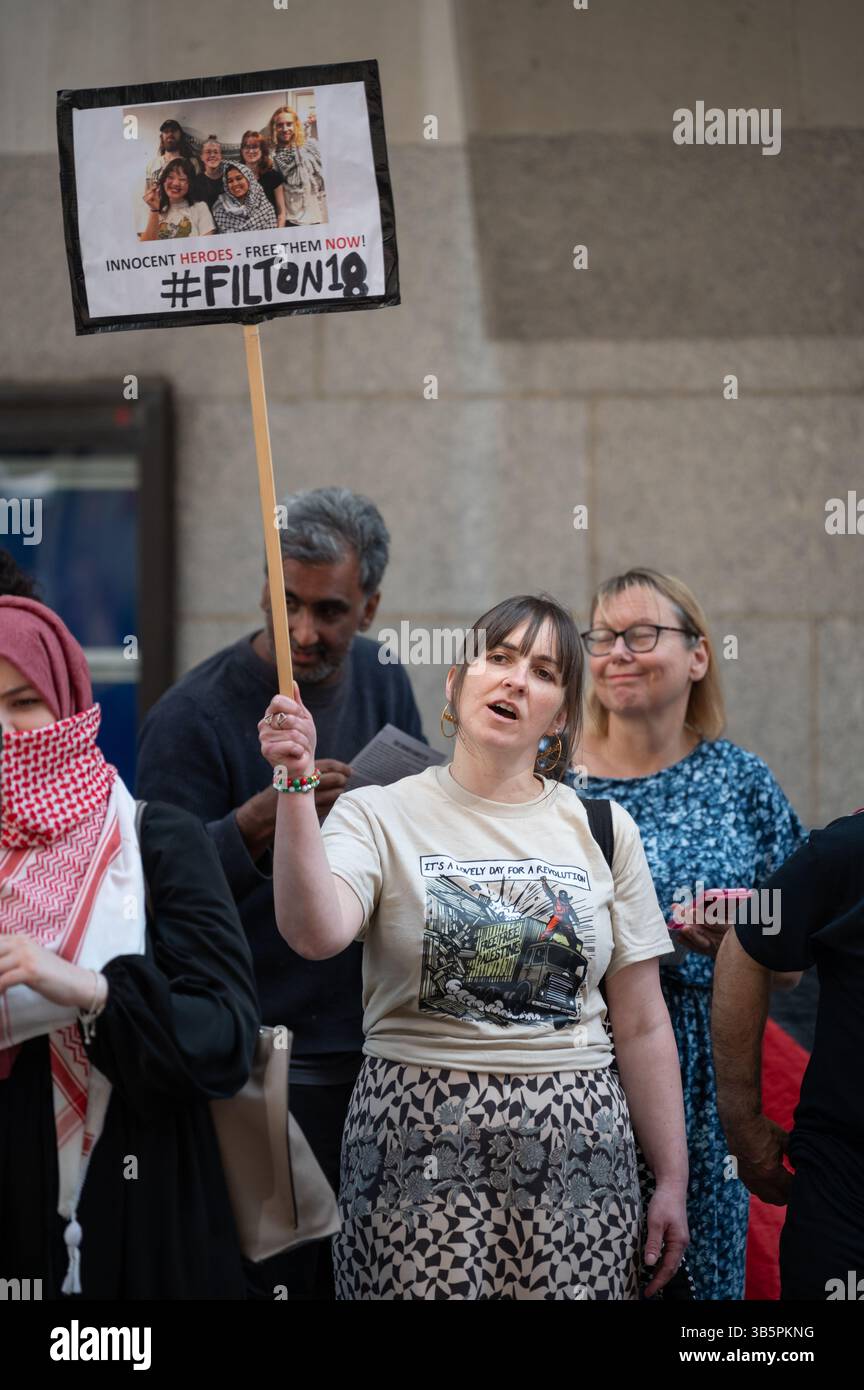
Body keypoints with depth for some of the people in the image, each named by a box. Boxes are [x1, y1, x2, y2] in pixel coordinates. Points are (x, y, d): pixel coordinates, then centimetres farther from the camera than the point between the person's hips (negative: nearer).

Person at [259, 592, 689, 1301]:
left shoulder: (602, 829, 9)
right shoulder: (380, 814, 1)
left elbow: (643, 1027, 10)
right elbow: (316, 933, -20)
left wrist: (673, 1181, 8)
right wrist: (297, 785, -26)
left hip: (575, 1140, 2)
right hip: (422, 1140, -2)